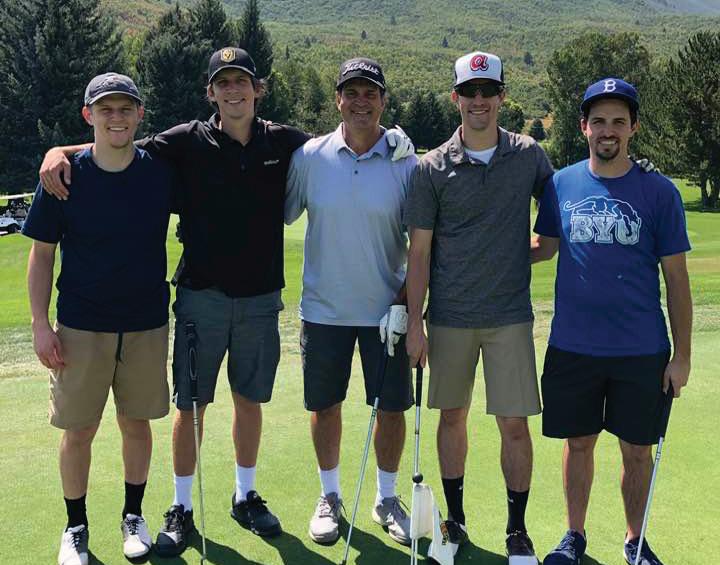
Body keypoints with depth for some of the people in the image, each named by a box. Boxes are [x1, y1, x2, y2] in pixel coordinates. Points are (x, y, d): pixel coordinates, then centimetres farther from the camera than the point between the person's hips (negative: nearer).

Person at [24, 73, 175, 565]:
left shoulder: (161, 171, -3)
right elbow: (41, 254, 0)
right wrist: (41, 324, -5)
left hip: (147, 325, 1)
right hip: (80, 326, -1)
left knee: (137, 423, 13)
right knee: (78, 431, 6)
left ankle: (134, 515, 32)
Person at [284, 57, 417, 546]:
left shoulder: (406, 164, -4)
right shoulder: (310, 157, -2)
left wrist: (404, 304, -9)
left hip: (386, 310, 0)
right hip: (323, 308, 1)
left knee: (392, 407, 7)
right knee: (324, 406, 10)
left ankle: (387, 499, 28)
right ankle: (330, 497, 30)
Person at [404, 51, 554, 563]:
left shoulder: (529, 155, 2)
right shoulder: (434, 167, -1)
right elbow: (420, 250, 0)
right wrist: (415, 322, -3)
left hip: (511, 315, 0)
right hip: (449, 317, 0)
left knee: (515, 424, 0)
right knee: (452, 416, 10)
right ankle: (455, 519, 27)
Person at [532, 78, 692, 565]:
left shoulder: (659, 192, -4)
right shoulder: (560, 184, 2)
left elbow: (676, 277, -1)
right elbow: (545, 246, 15)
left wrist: (682, 355, -3)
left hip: (642, 351, -1)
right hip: (572, 346, 1)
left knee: (637, 450, 10)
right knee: (578, 443, 13)